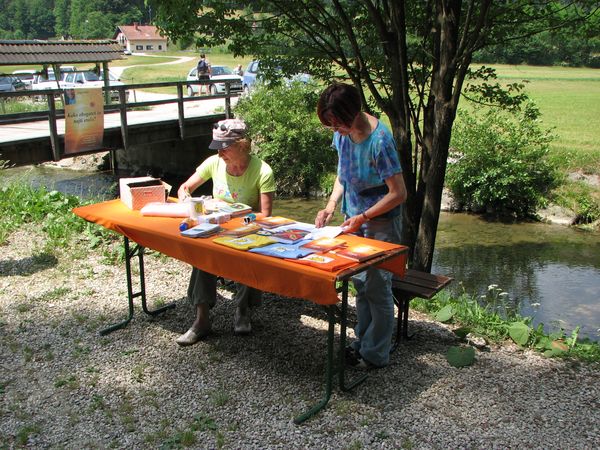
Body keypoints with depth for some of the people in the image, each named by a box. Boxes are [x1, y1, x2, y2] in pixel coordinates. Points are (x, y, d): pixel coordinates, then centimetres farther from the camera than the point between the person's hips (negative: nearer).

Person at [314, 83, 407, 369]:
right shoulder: (343, 132, -3)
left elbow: (399, 193, -22)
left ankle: (376, 354, 15)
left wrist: (362, 217, -21)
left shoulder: (379, 140, -26)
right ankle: (363, 342, 30)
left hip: (380, 221, -7)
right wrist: (331, 206, -3)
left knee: (377, 287, 1)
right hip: (355, 217, 7)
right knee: (359, 282, 15)